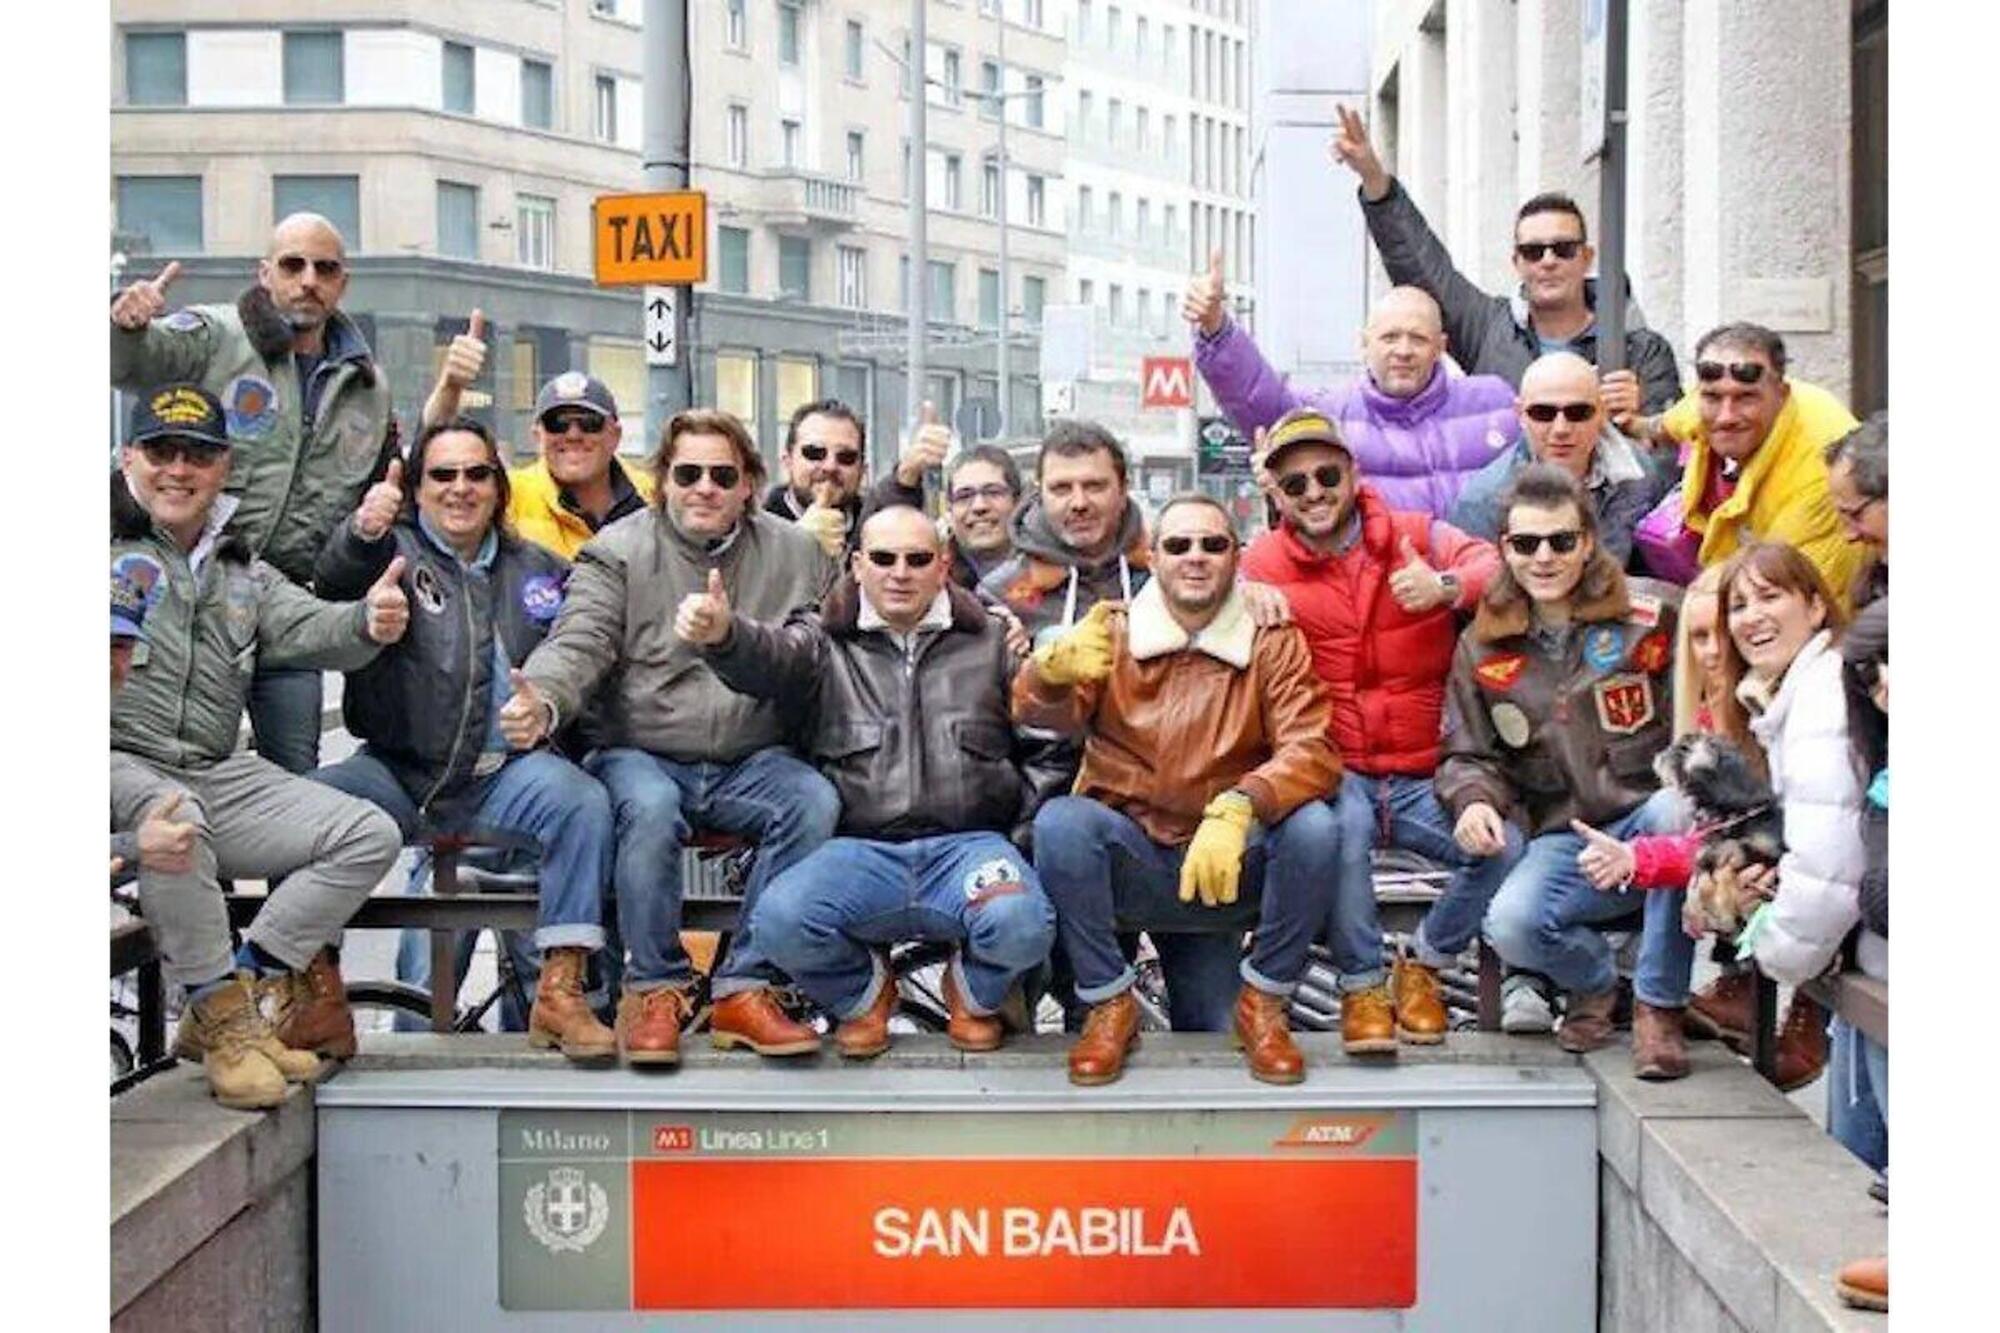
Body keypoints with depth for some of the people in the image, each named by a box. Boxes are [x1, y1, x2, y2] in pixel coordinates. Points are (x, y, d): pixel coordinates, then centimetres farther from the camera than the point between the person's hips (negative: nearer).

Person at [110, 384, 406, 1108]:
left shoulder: (242, 573, 20)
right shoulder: (111, 545, 3)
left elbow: (310, 629, 3)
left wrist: (367, 623, -21)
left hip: (220, 777, 6)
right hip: (122, 764, -6)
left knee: (369, 835, -8)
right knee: (174, 815, -39)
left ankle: (245, 983, -9)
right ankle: (225, 1018, -23)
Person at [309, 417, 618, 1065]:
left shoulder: (537, 568, 18)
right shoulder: (393, 550, 8)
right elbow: (336, 580, -16)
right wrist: (363, 536, -40)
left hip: (503, 773, 1)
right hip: (398, 770, -1)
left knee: (582, 799, -28)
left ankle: (561, 989, -25)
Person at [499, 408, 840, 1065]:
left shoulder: (794, 553, 11)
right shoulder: (619, 550, 3)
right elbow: (578, 644, -10)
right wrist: (542, 700, -31)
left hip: (751, 762, 2)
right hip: (641, 755, -2)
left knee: (815, 801, -27)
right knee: (649, 807, -35)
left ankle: (743, 988, -21)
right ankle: (655, 988, -18)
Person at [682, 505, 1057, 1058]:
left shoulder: (989, 643, 16)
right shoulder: (826, 642, 11)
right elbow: (770, 656, -12)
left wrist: (1032, 820, -1)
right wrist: (721, 634, -34)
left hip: (967, 842, 0)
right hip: (860, 850, 0)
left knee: (1022, 925, -32)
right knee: (780, 919, -30)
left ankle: (975, 994, 9)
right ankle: (863, 993, 8)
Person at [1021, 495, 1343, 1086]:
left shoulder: (1274, 643, 2)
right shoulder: (1114, 636, 3)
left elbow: (1312, 750, -12)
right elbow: (1034, 709, -15)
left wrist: (1237, 807, -32)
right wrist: (1056, 668, -41)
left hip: (1234, 866, 0)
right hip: (1132, 865, 0)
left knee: (1313, 826, -27)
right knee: (1059, 821, -28)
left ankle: (1262, 1004, -5)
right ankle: (1110, 1006, -10)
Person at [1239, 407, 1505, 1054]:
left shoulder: (1419, 537, 5)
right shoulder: (1263, 563, 7)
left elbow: (1500, 566, -7)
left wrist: (1447, 587, -28)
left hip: (1425, 777, 2)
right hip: (1335, 774, -1)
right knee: (1342, 821, -36)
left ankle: (1423, 965, 5)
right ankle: (1361, 985, -12)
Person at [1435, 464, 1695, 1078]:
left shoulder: (1654, 616, -2)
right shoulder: (1482, 649, 7)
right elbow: (1468, 754, 12)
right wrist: (1474, 799, -9)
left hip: (1650, 824, -2)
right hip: (1563, 838, 2)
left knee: (1675, 813, -38)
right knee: (1511, 925, -29)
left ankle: (1657, 1006, -16)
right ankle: (1595, 982, 11)